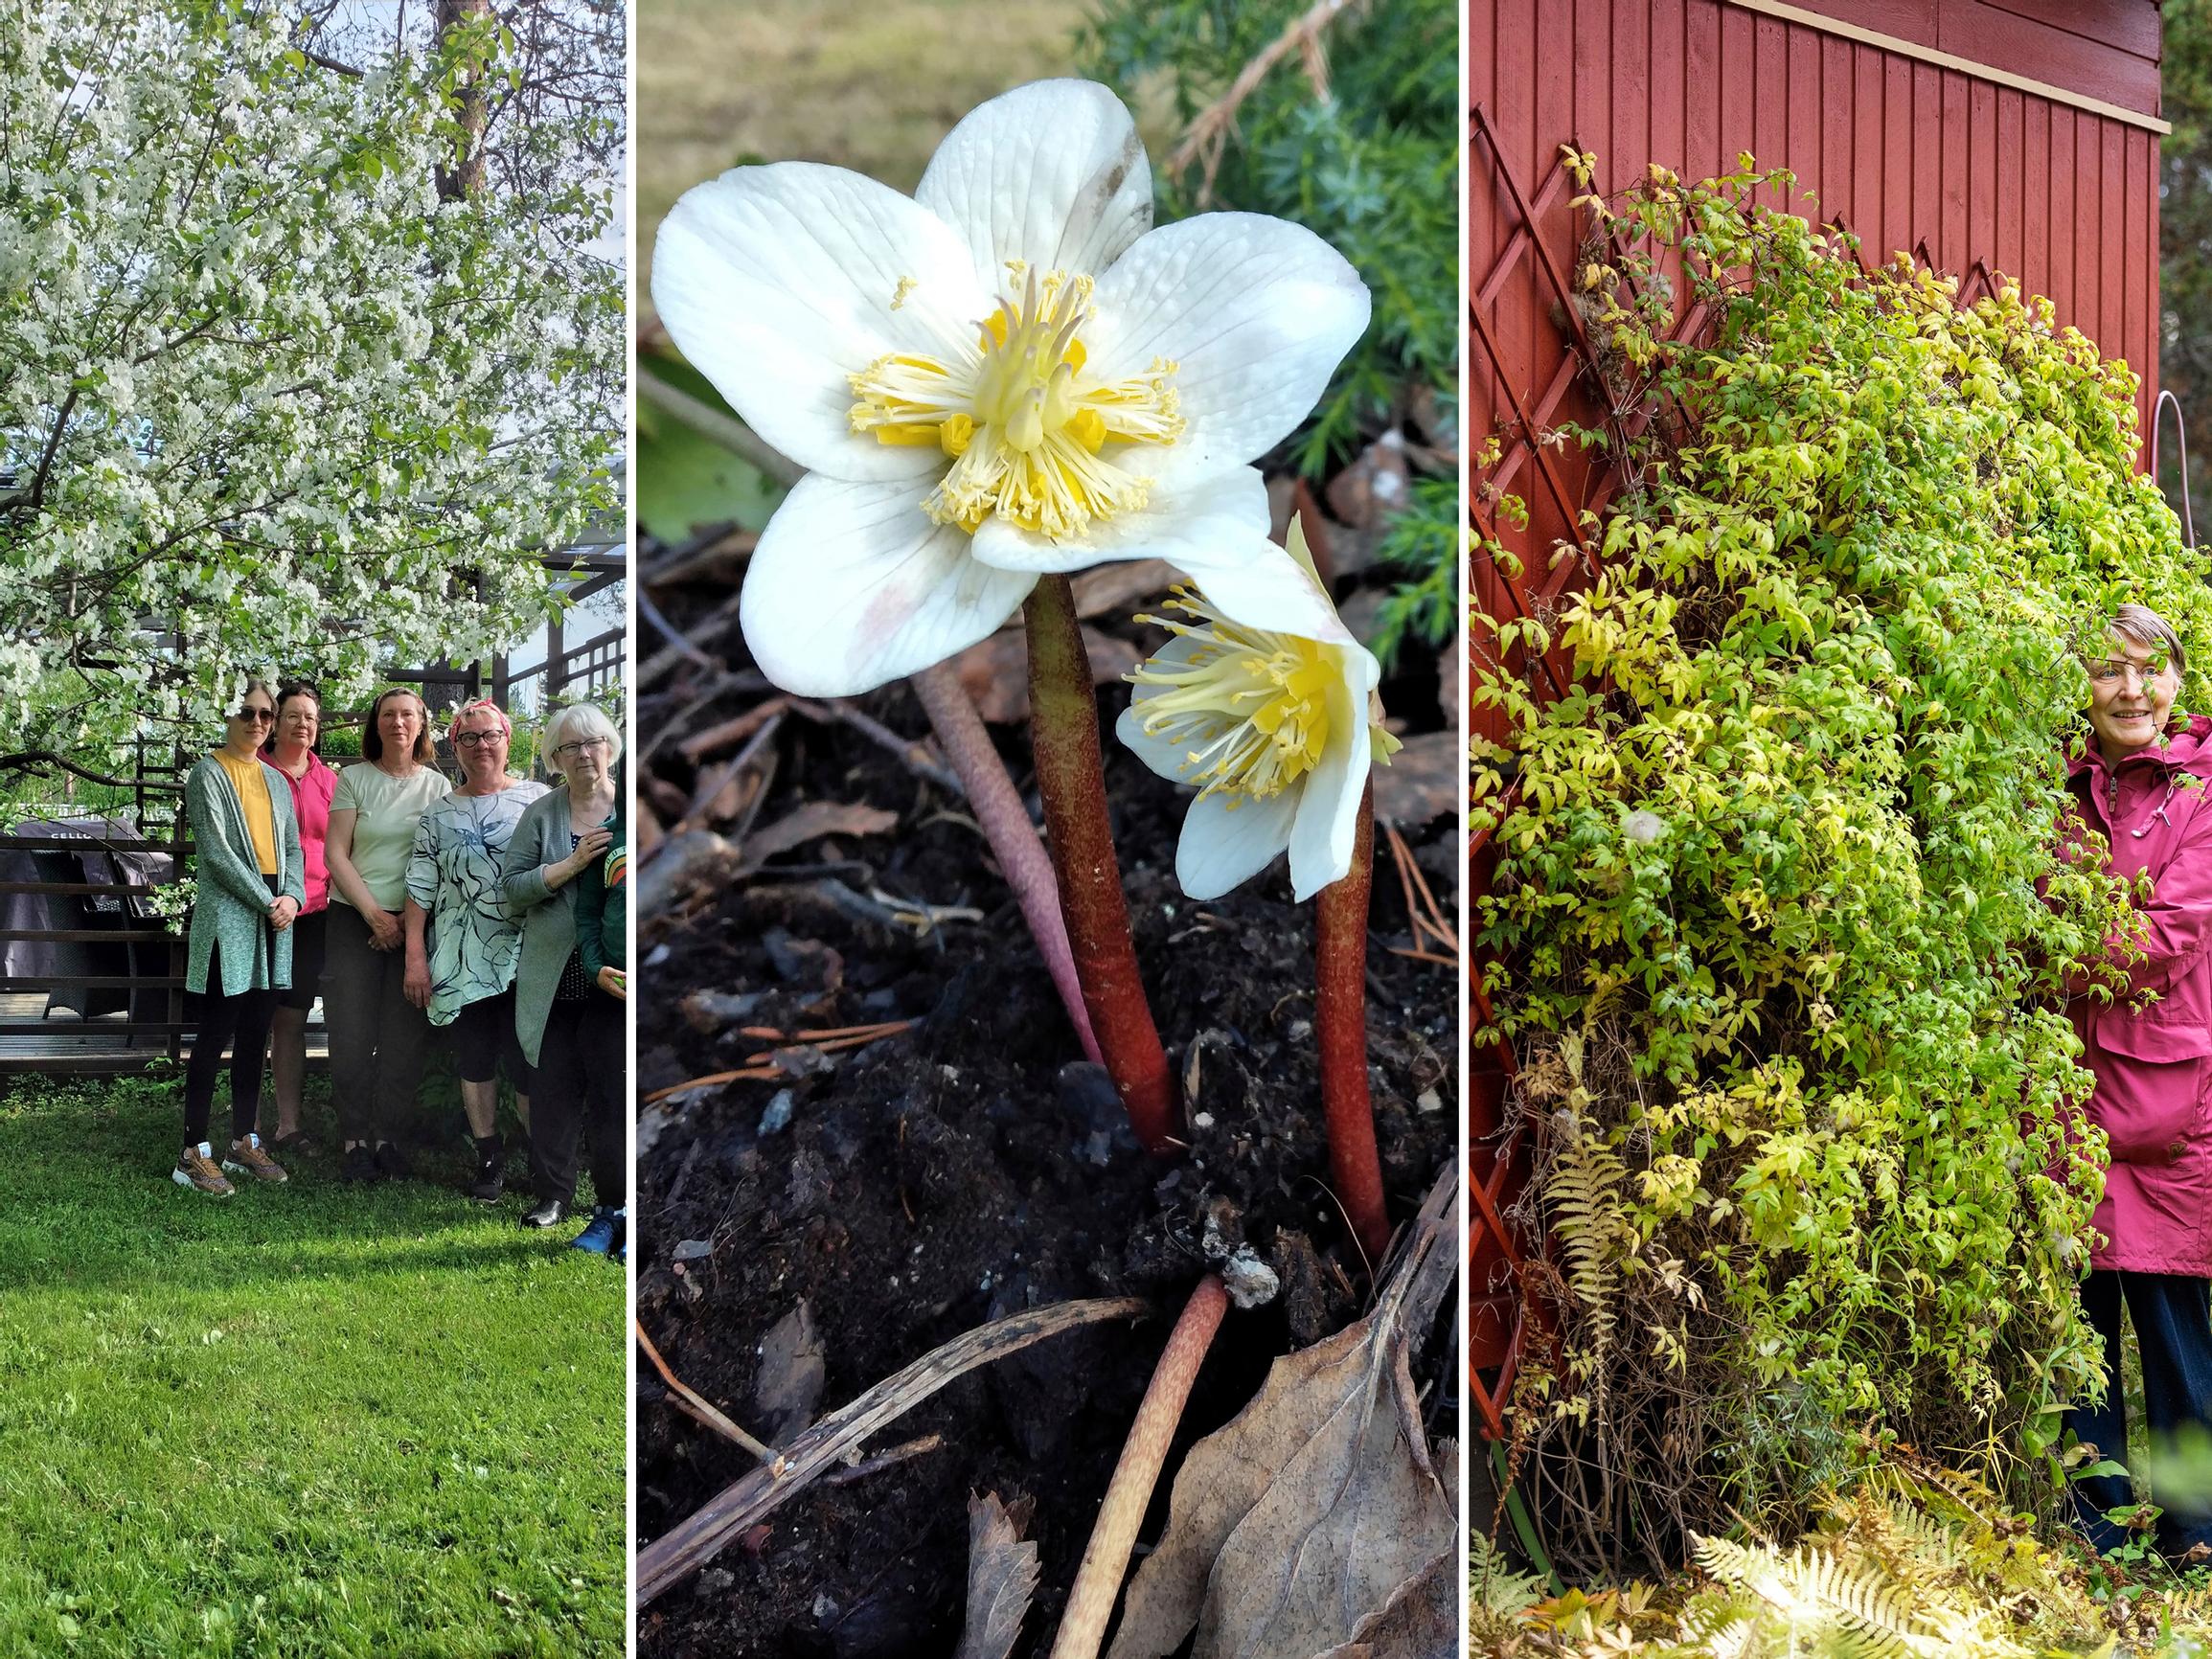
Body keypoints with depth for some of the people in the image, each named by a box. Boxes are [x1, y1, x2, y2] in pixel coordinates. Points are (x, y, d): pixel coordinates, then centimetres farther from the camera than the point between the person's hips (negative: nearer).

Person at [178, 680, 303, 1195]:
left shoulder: (276, 781, 17)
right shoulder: (209, 775, -3)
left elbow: (291, 847, 14)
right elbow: (216, 850, -11)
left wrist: (291, 896, -5)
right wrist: (266, 901, -13)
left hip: (274, 917, 6)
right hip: (227, 916, -6)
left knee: (255, 1035, 9)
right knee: (216, 1034, -7)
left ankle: (244, 1143, 17)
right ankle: (194, 1154, -5)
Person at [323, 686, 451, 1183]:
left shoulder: (438, 785, 8)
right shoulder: (354, 779, 3)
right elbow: (335, 854, 0)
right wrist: (374, 914, -9)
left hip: (415, 924, 1)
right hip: (354, 919, -1)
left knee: (406, 1039, 0)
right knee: (351, 1038, -3)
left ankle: (387, 1138, 8)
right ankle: (355, 1141, 4)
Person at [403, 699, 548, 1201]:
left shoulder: (539, 799, 4)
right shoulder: (438, 815, 10)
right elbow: (421, 890, 9)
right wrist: (415, 957, 2)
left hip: (526, 955, -3)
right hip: (462, 959, 3)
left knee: (527, 1062, -7)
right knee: (474, 1058, 7)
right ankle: (489, 1158, 18)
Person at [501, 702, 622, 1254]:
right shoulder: (541, 816, 7)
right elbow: (515, 889, -1)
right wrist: (572, 864, -14)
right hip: (553, 977, 1)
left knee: (612, 1090, -2)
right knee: (554, 1089, 5)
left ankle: (615, 1207, 5)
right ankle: (553, 1196, 16)